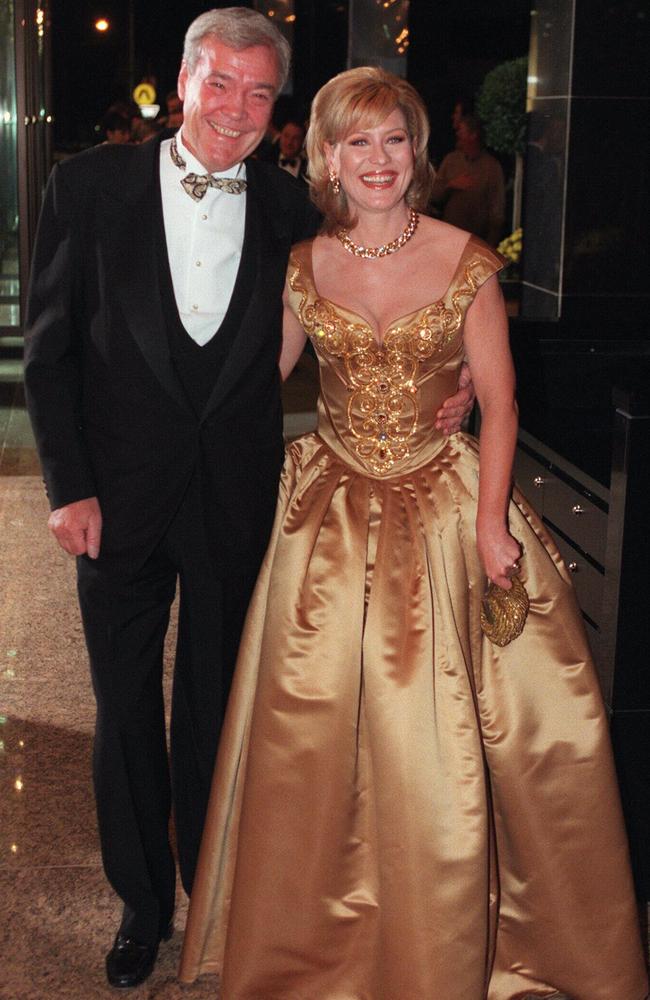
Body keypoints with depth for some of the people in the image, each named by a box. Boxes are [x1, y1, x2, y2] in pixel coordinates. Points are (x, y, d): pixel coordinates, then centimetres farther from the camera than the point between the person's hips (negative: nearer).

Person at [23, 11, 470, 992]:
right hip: (120, 497, 0)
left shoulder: (290, 209, -3)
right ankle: (142, 904, 34)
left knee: (218, 707, 16)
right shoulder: (90, 186, -7)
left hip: (238, 498, 1)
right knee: (126, 709, 13)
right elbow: (49, 348, -4)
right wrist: (69, 486, -9)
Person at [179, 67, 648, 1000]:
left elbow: (497, 399, -3)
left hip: (444, 505, -2)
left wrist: (491, 520, -11)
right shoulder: (304, 267, 2)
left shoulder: (467, 260, -4)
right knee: (314, 729, 6)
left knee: (435, 737, 1)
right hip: (334, 512, 2)